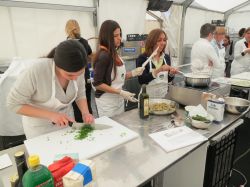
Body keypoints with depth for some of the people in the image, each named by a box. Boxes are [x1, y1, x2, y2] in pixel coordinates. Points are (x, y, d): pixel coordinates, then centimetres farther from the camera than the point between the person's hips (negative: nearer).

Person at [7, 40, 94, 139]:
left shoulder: (78, 70, -19)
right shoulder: (36, 72, -32)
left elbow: (80, 94, -4)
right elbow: (14, 104, -21)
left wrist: (85, 113, -22)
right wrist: (50, 115, -29)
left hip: (66, 121, 4)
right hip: (40, 127, -3)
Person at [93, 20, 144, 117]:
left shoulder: (114, 54, 5)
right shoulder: (103, 56, -20)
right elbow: (97, 84, -20)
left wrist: (133, 73, -1)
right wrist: (121, 92, -23)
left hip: (119, 99, 8)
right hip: (107, 101, -8)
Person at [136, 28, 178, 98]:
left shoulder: (166, 57, 3)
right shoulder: (142, 58, -11)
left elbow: (168, 79, 11)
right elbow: (141, 80, -20)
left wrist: (171, 73, -10)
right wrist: (158, 70, -28)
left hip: (164, 95, 4)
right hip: (148, 97, -4)